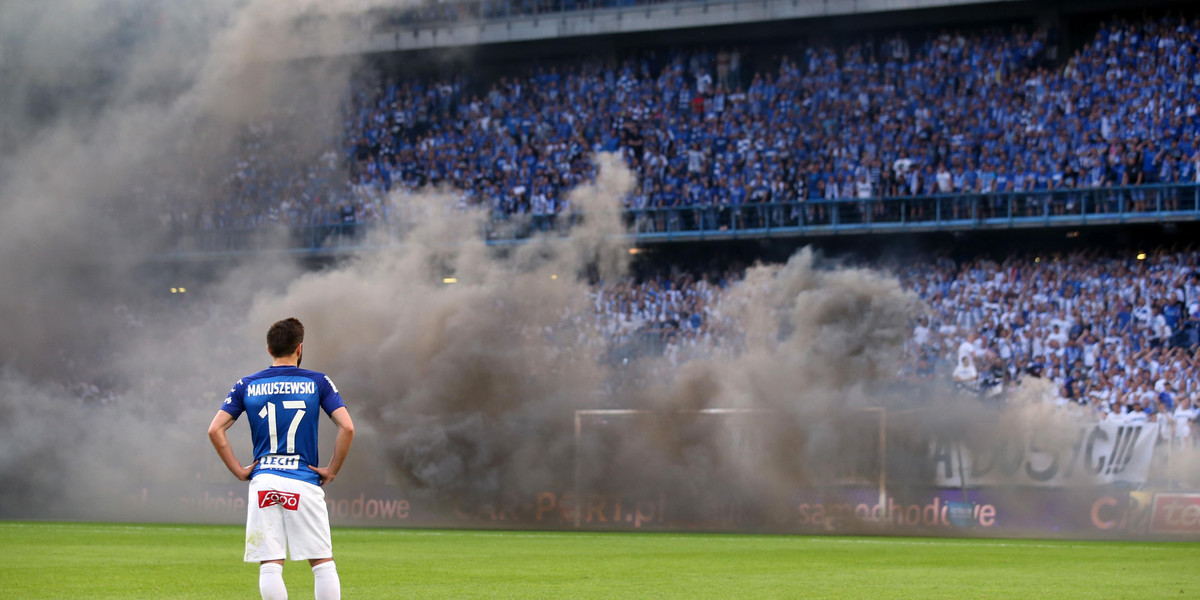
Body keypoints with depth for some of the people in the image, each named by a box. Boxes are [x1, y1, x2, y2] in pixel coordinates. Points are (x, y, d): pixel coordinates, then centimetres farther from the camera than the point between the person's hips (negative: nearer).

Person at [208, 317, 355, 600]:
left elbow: (215, 430, 2)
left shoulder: (247, 385, 9)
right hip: (305, 482, -1)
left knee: (270, 565, 0)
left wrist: (239, 470, 6)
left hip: (263, 481, 1)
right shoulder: (317, 382, 3)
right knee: (323, 563, 5)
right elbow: (347, 427, -7)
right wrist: (332, 470, 2)